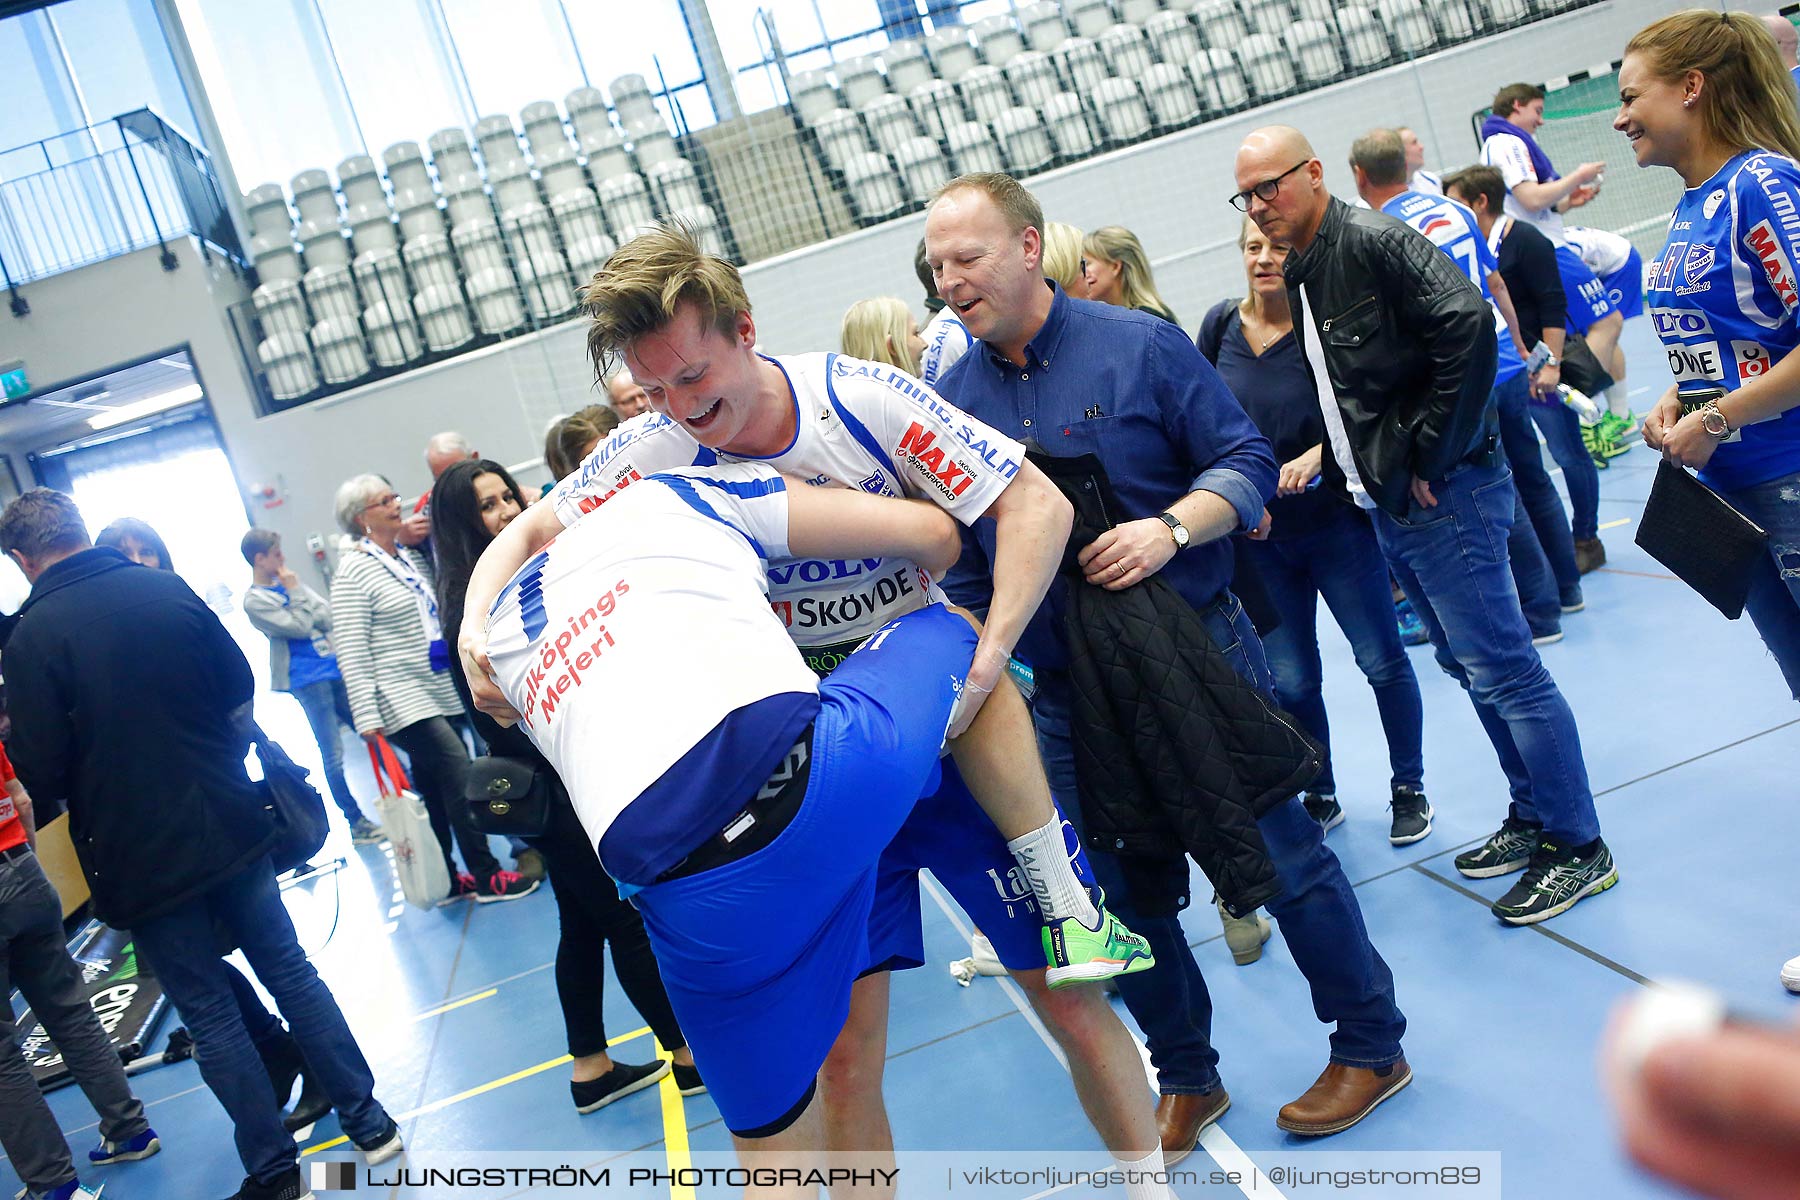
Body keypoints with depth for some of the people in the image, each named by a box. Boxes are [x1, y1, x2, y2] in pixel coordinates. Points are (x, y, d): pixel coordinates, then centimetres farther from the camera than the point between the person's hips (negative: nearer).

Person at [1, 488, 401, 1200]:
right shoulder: (169, 591, -3)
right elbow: (241, 688, 6)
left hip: (140, 860, -4)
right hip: (233, 827, 4)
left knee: (209, 1016, 9)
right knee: (290, 973, 16)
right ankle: (368, 1123, 25)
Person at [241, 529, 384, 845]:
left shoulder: (287, 583, 11)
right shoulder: (255, 600, -8)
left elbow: (326, 614, 7)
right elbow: (299, 627, -15)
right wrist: (295, 591, -6)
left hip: (334, 669, 7)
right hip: (308, 680, -7)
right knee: (333, 755, -1)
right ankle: (357, 824, 8)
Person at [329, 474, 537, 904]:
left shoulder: (413, 554, 11)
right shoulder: (353, 570, -10)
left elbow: (440, 613, 27)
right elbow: (350, 652, -14)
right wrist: (366, 717, -18)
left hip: (441, 692, 7)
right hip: (403, 702, -7)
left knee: (436, 787, 11)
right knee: (462, 776, -12)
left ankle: (447, 881, 20)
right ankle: (486, 877, -3)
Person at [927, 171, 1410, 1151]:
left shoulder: (1138, 345, -8)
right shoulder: (954, 397, 2)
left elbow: (1246, 460, -6)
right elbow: (961, 556, 9)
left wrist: (1173, 526, -23)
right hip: (1065, 692, 4)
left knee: (1280, 853, 7)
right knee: (1118, 894, 11)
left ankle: (1370, 1046, 29)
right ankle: (1186, 1080, 33)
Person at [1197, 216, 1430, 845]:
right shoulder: (1221, 325, -1)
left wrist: (1320, 454, -28)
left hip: (1335, 520, -2)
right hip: (1259, 535, 3)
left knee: (1382, 662, 7)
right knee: (1291, 682, 8)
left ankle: (1409, 789, 27)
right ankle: (1320, 798, 27)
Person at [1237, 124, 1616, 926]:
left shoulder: (1372, 241, -13)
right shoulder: (1297, 275, 14)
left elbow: (1468, 324, -25)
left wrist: (1432, 455, -20)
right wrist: (1347, 468, 10)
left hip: (1444, 497, -10)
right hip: (1387, 506, 10)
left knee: (1503, 669, -4)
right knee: (1469, 666, 17)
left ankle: (1578, 846, 8)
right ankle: (1534, 817, 30)